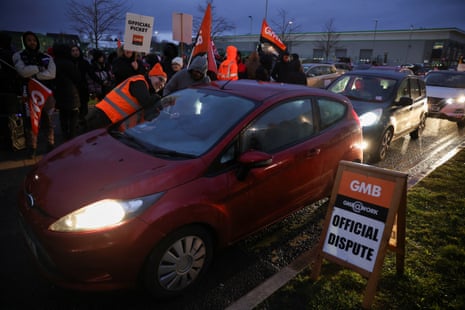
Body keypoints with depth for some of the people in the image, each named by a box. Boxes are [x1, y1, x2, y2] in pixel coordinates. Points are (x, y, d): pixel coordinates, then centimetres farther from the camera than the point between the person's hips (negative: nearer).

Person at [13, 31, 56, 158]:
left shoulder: (47, 57, 8)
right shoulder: (19, 56, 4)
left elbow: (51, 74, -8)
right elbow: (23, 71, -15)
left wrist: (33, 75, -11)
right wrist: (38, 68, -8)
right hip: (30, 94, -1)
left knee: (48, 121, 6)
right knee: (31, 122, -1)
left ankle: (51, 145, 17)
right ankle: (32, 148, 8)